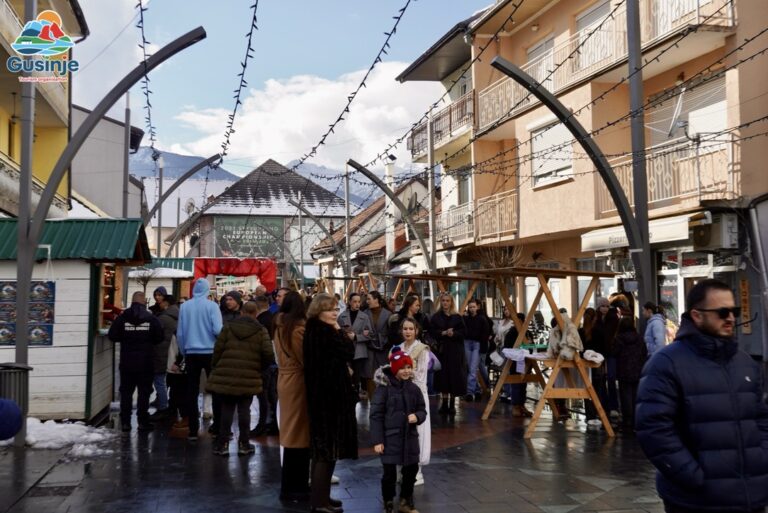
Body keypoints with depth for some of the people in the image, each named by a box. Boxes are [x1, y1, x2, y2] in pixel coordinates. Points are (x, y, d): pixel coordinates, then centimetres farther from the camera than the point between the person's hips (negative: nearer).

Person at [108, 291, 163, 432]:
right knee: (144, 391, 6)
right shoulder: (151, 319, -6)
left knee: (126, 391, 10)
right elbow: (159, 338, -3)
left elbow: (112, 336, -5)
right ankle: (143, 422, 7)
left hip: (127, 362, 1)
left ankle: (125, 422, 10)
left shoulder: (122, 318, -5)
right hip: (145, 362, -1)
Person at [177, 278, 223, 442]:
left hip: (191, 353, 2)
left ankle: (193, 430, 7)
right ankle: (218, 427, 12)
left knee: (192, 391, 6)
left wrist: (184, 352, 14)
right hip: (210, 352, -2)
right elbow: (218, 330, -15)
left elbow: (180, 333, 2)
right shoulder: (211, 306, -8)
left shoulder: (184, 306, 0)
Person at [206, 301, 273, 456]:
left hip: (226, 375, 1)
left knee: (226, 409, 9)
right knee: (244, 410, 9)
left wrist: (214, 367, 12)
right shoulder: (261, 331, -1)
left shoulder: (228, 326, 2)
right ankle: (243, 444, 13)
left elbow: (218, 349, -1)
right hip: (249, 378, -1)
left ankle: (222, 444, 11)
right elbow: (268, 354, -10)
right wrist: (260, 368, 8)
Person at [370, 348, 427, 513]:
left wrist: (417, 416, -12)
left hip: (409, 437, 5)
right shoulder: (384, 387, -11)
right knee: (389, 473, -1)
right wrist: (377, 440, -14)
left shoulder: (413, 388, 3)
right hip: (390, 438, -5)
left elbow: (422, 410, 13)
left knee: (411, 470, 14)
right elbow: (376, 415, -10)